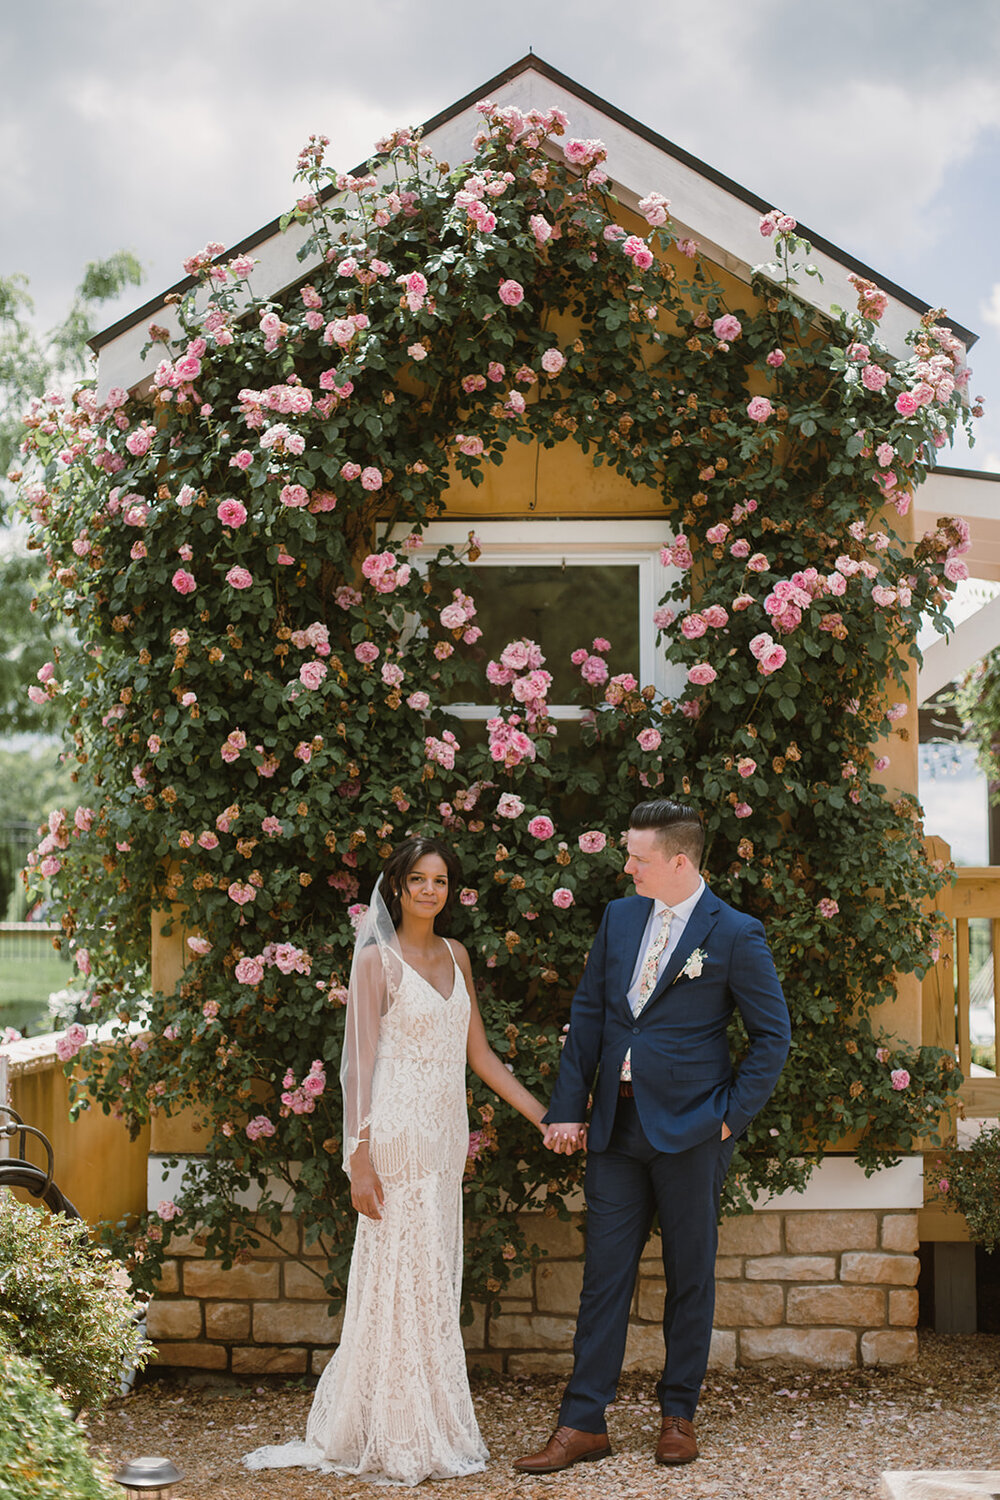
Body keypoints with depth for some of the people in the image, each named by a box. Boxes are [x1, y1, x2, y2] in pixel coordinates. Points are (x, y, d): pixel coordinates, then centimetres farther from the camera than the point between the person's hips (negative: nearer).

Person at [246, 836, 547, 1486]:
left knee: (436, 1280, 10)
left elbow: (479, 1052, 16)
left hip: (446, 1137, 7)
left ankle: (435, 1428, 19)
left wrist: (543, 1115, 11)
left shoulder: (455, 955, 13)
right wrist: (359, 1159, -15)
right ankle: (400, 1440, 8)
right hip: (399, 1135, -6)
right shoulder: (378, 960, -6)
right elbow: (359, 1064, -9)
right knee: (403, 1281, -2)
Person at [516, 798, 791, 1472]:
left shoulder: (735, 934, -7)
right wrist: (567, 1108, 6)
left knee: (690, 1276, 8)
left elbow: (773, 1034, -3)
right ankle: (584, 1423, 9)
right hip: (616, 1125, 4)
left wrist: (732, 1115, -9)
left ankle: (680, 1415, 21)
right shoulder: (620, 917, 9)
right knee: (604, 1273, 5)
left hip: (689, 1130, -4)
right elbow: (588, 1014, 12)